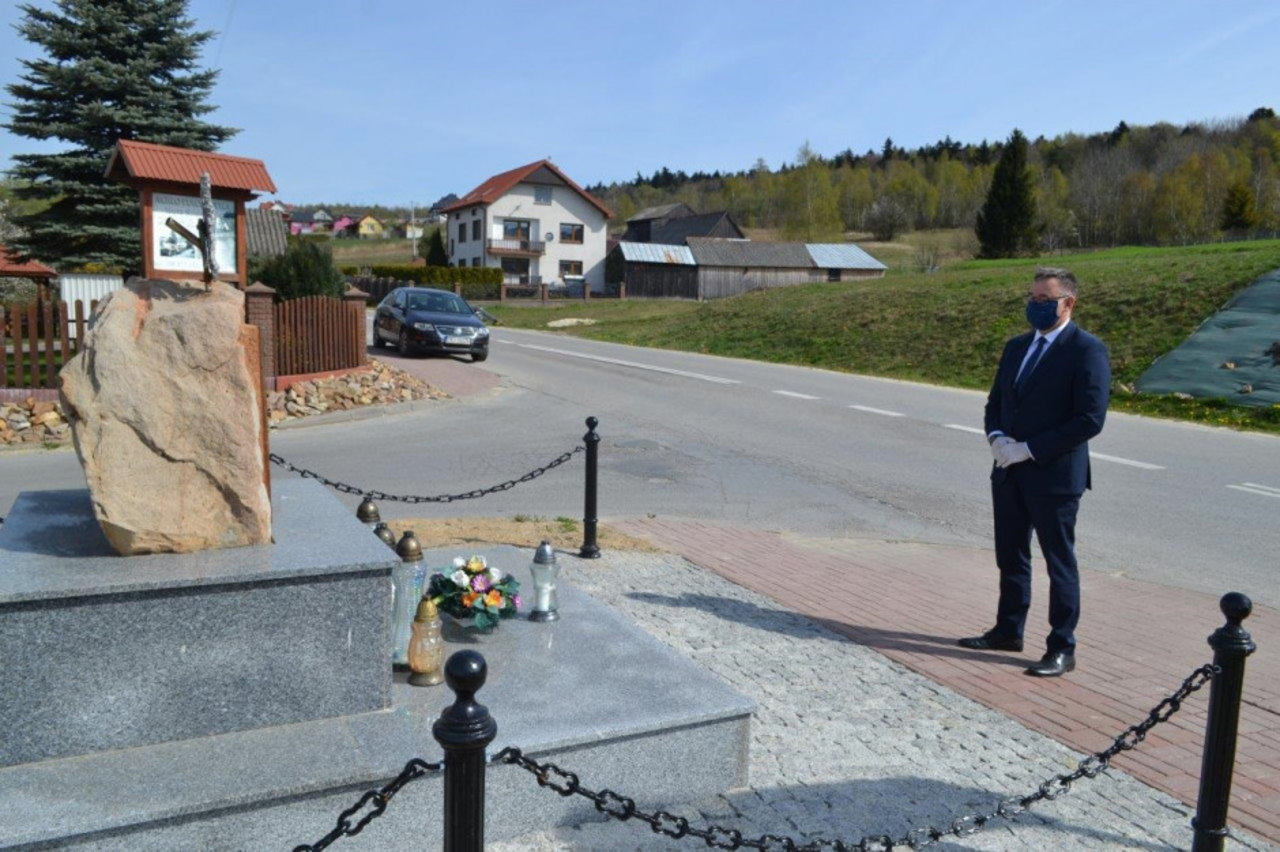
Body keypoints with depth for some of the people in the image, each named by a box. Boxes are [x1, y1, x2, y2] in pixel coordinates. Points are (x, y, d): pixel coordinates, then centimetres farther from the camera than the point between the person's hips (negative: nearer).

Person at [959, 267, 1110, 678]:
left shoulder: (1087, 350, -11)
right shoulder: (1016, 346, 12)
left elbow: (1090, 419, -17)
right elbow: (996, 402, 17)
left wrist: (1029, 449, -18)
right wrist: (997, 438, -4)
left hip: (1054, 475, -7)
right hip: (1009, 472, 7)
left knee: (1060, 564, 4)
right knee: (1010, 557, 17)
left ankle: (1061, 648, 15)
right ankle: (1008, 630, 32)